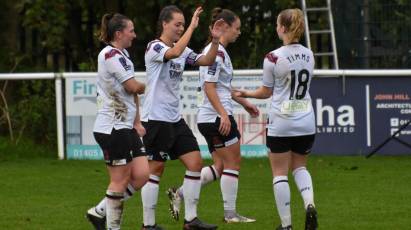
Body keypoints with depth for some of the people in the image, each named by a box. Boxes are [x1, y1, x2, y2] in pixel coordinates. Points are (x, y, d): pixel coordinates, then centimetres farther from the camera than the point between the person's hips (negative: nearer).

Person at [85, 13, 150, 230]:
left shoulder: (123, 54, 16)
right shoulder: (111, 55, -14)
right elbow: (132, 87, -17)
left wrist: (137, 122, 11)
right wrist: (146, 86, 6)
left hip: (126, 127, 9)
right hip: (112, 128, -9)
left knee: (141, 174, 3)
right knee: (120, 179, -3)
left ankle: (100, 211, 13)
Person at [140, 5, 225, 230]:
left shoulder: (182, 50, 12)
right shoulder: (154, 47, -12)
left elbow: (207, 61, 8)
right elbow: (175, 52, -32)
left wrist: (215, 40, -8)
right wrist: (192, 26, -27)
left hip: (175, 119, 8)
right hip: (156, 118, -8)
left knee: (195, 162, 1)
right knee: (155, 169, -2)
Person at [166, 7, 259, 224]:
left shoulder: (217, 51, 17)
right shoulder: (217, 52, -14)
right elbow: (209, 88, -20)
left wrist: (243, 102, 31)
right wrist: (224, 115, -26)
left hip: (208, 118, 10)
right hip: (218, 116, -10)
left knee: (220, 167, 10)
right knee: (233, 162, -2)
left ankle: (179, 194, 7)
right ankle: (230, 214, 3)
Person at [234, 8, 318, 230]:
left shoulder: (273, 58, -13)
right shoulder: (308, 55, 3)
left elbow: (266, 92, -3)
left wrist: (245, 94, 16)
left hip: (281, 124, -5)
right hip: (306, 122, 5)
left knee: (280, 173, 6)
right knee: (300, 166, 20)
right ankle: (309, 204, -6)